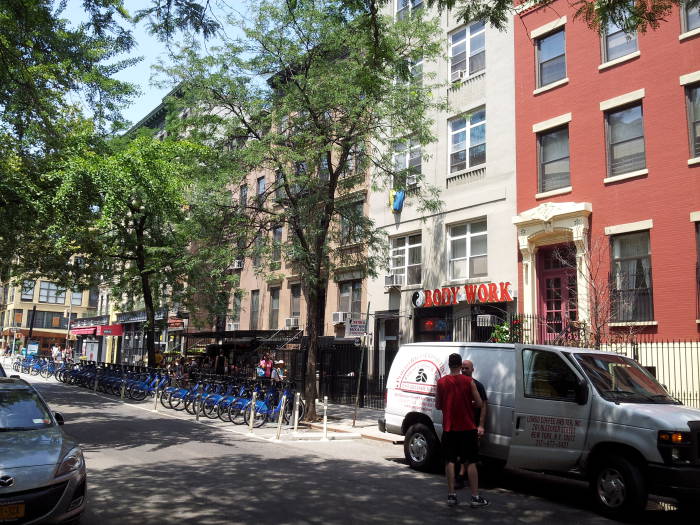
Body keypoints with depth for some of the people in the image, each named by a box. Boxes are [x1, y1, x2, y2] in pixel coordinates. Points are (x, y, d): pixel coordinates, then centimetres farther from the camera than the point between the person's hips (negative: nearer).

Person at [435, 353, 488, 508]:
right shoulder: (468, 381, -7)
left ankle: (451, 495, 8)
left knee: (450, 461, 8)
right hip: (467, 427, -1)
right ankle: (475, 497, 8)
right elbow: (479, 403, -5)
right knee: (470, 461, 7)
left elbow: (437, 405, 4)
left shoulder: (441, 382, -3)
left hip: (449, 428, 1)